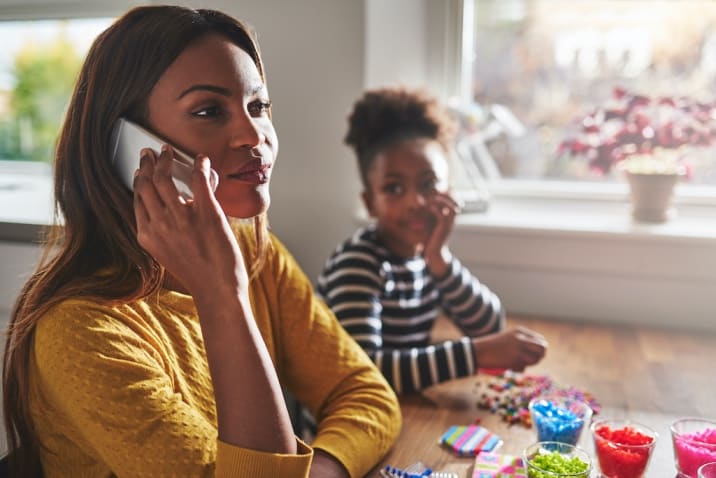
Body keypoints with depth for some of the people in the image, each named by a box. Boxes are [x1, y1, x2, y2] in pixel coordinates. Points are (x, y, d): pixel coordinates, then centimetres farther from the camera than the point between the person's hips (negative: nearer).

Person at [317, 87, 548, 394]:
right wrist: (477, 353, -31)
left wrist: (440, 261, -16)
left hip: (404, 405, 5)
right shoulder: (356, 263, -18)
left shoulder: (427, 252, -1)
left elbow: (489, 326, -2)